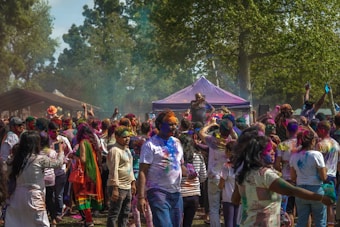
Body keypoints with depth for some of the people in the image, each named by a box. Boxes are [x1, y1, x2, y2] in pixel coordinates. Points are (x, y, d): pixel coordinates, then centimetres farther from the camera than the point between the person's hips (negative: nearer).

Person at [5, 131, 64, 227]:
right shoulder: (40, 159, -11)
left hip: (16, 197, 5)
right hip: (33, 198, -5)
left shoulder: (16, 159, 2)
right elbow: (58, 163, 1)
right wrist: (61, 150, 19)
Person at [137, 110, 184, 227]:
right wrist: (141, 197, -19)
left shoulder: (177, 142, 13)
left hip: (176, 192, 7)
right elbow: (142, 172, -11)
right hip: (158, 192, -7)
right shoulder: (150, 145, -7)